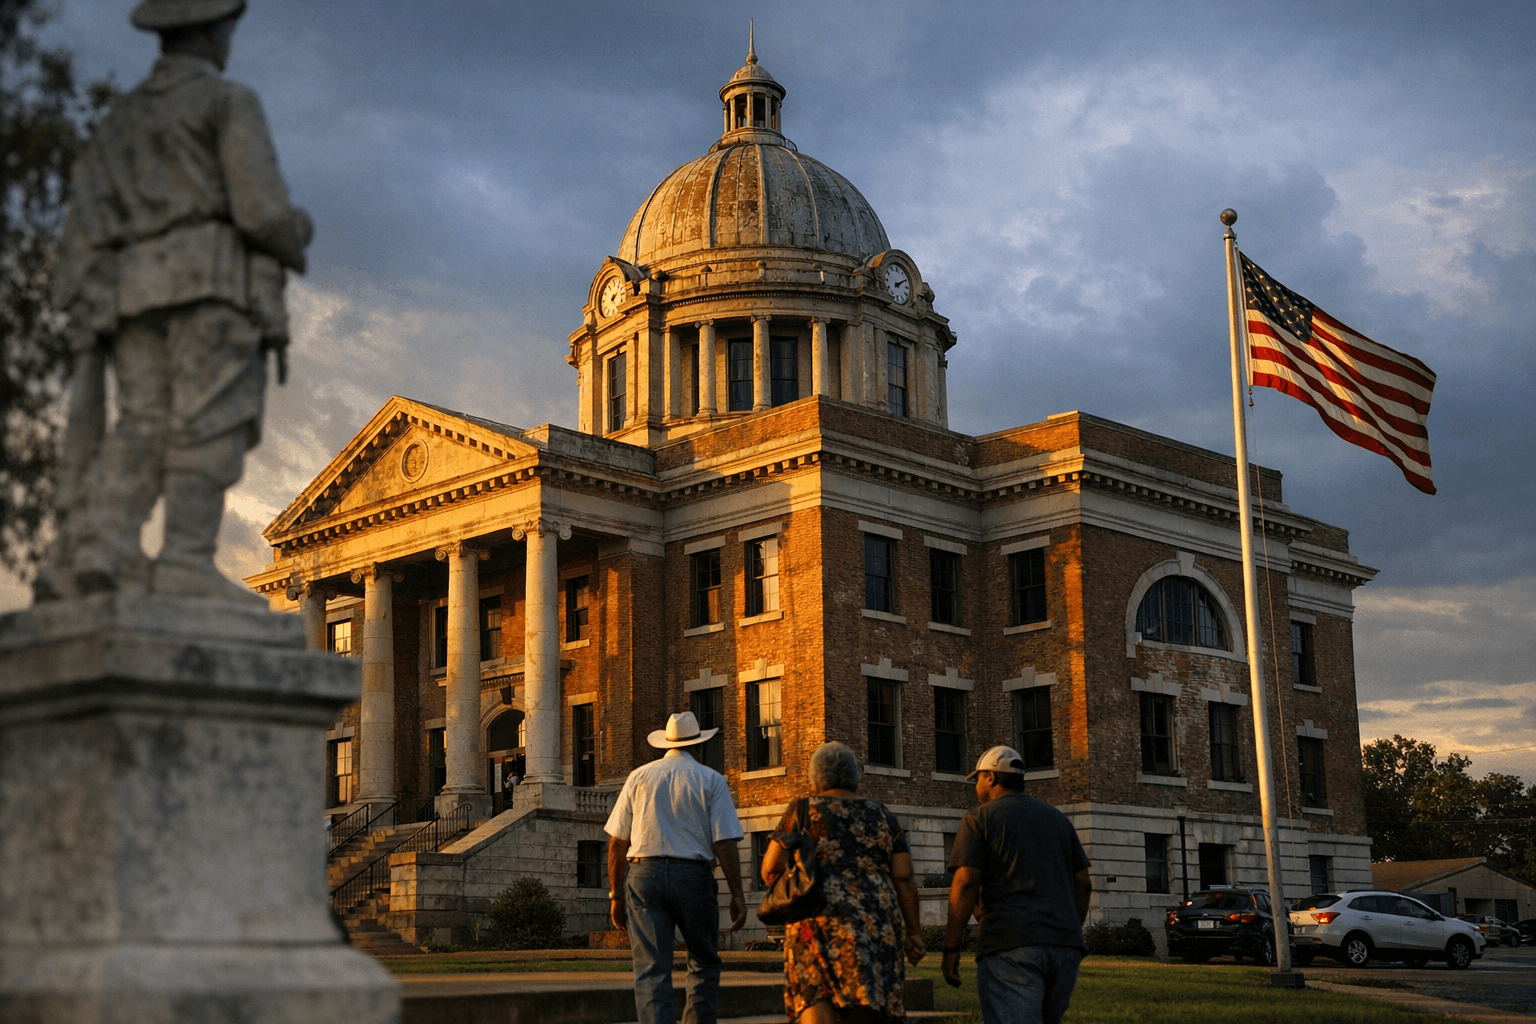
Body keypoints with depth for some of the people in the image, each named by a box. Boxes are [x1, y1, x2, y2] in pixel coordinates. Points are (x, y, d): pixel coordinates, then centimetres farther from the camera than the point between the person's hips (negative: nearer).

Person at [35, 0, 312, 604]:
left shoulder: (119, 120, 26)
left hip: (136, 298, 6)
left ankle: (93, 549, -24)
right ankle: (186, 567, -26)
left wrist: (84, 317, 11)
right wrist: (296, 241, 14)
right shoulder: (229, 102, 5)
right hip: (214, 283, -6)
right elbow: (263, 209, -7)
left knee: (143, 429, -4)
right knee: (212, 428, -13)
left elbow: (81, 234, 16)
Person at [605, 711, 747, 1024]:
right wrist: (737, 895, -1)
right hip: (694, 878, -1)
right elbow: (725, 843, -5)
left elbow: (617, 843, 8)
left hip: (643, 874, 1)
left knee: (650, 971, -2)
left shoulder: (639, 776, 10)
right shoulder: (711, 780, 4)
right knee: (704, 965, 14)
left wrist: (616, 895, 15)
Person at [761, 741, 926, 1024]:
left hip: (817, 923, -2)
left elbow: (770, 870, 0)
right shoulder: (883, 817, 11)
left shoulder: (802, 812, 4)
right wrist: (914, 931, 10)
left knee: (814, 1000, 1)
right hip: (875, 924, 2)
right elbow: (904, 878, 6)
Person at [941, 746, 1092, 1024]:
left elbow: (965, 883, -8)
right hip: (1064, 943, 6)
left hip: (1010, 946, -6)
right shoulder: (1057, 819, 20)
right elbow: (1083, 884, 16)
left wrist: (950, 948, -5)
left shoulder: (979, 819, 3)